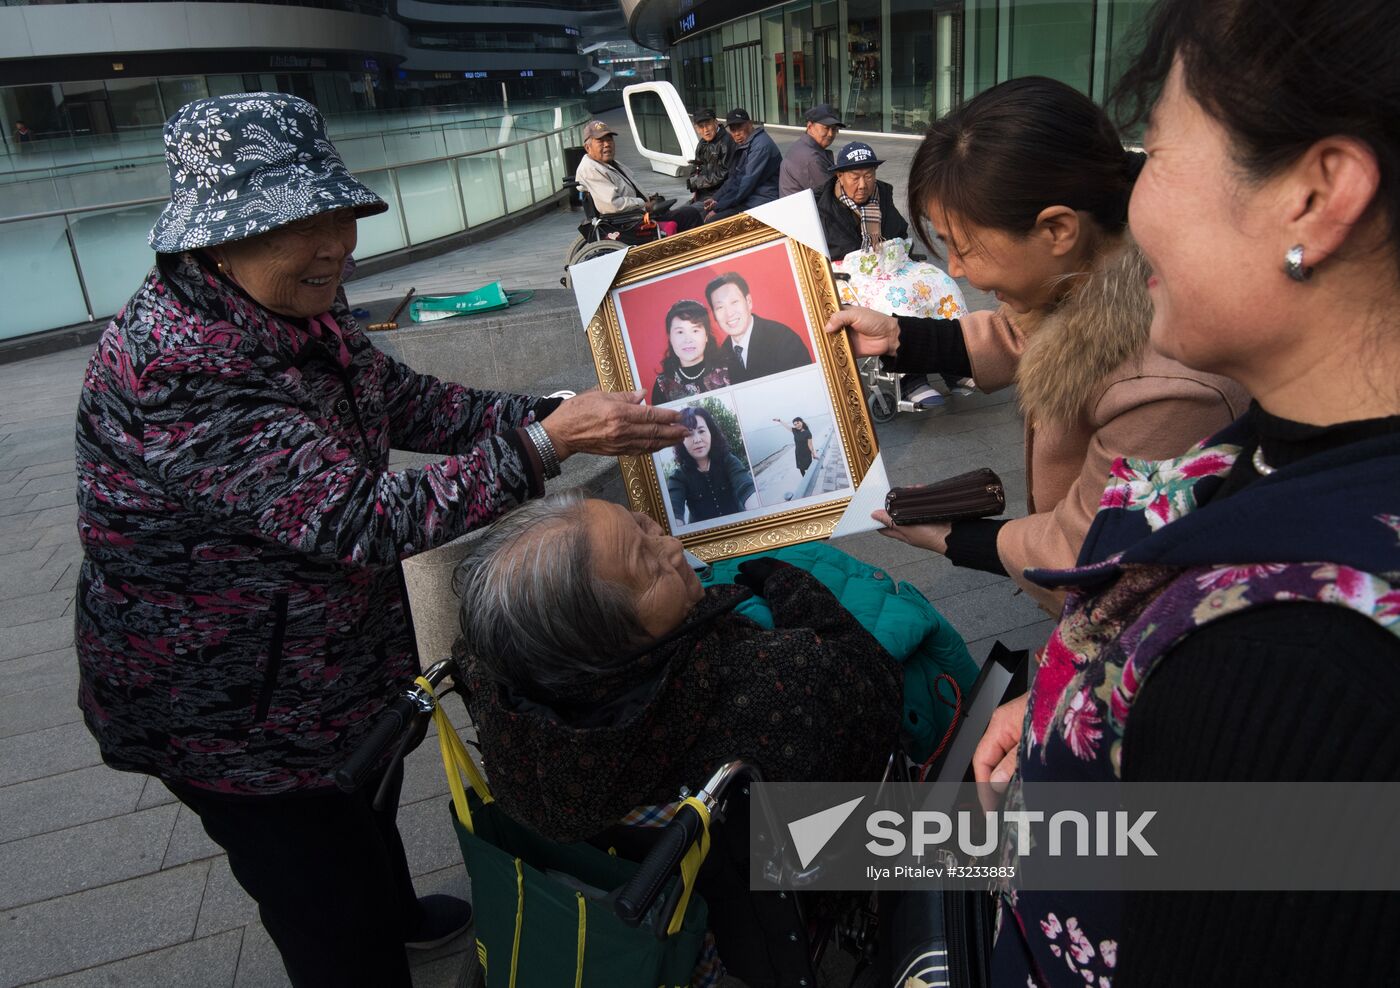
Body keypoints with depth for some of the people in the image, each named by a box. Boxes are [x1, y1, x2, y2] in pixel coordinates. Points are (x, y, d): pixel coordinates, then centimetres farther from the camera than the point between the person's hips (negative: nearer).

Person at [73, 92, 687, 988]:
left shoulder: (303, 310, -6)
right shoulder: (168, 374, -35)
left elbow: (410, 402, 0)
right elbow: (359, 519, -40)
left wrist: (550, 413, -14)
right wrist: (547, 444, -41)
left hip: (342, 657, 9)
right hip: (232, 712, -9)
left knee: (367, 806, 34)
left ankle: (395, 914, 63)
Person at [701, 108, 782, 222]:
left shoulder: (761, 146, -18)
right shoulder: (742, 144, 14)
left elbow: (747, 184, -21)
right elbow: (733, 178, 19)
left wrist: (718, 207, -17)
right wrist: (716, 198, 4)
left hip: (760, 202, -10)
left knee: (712, 221, -23)